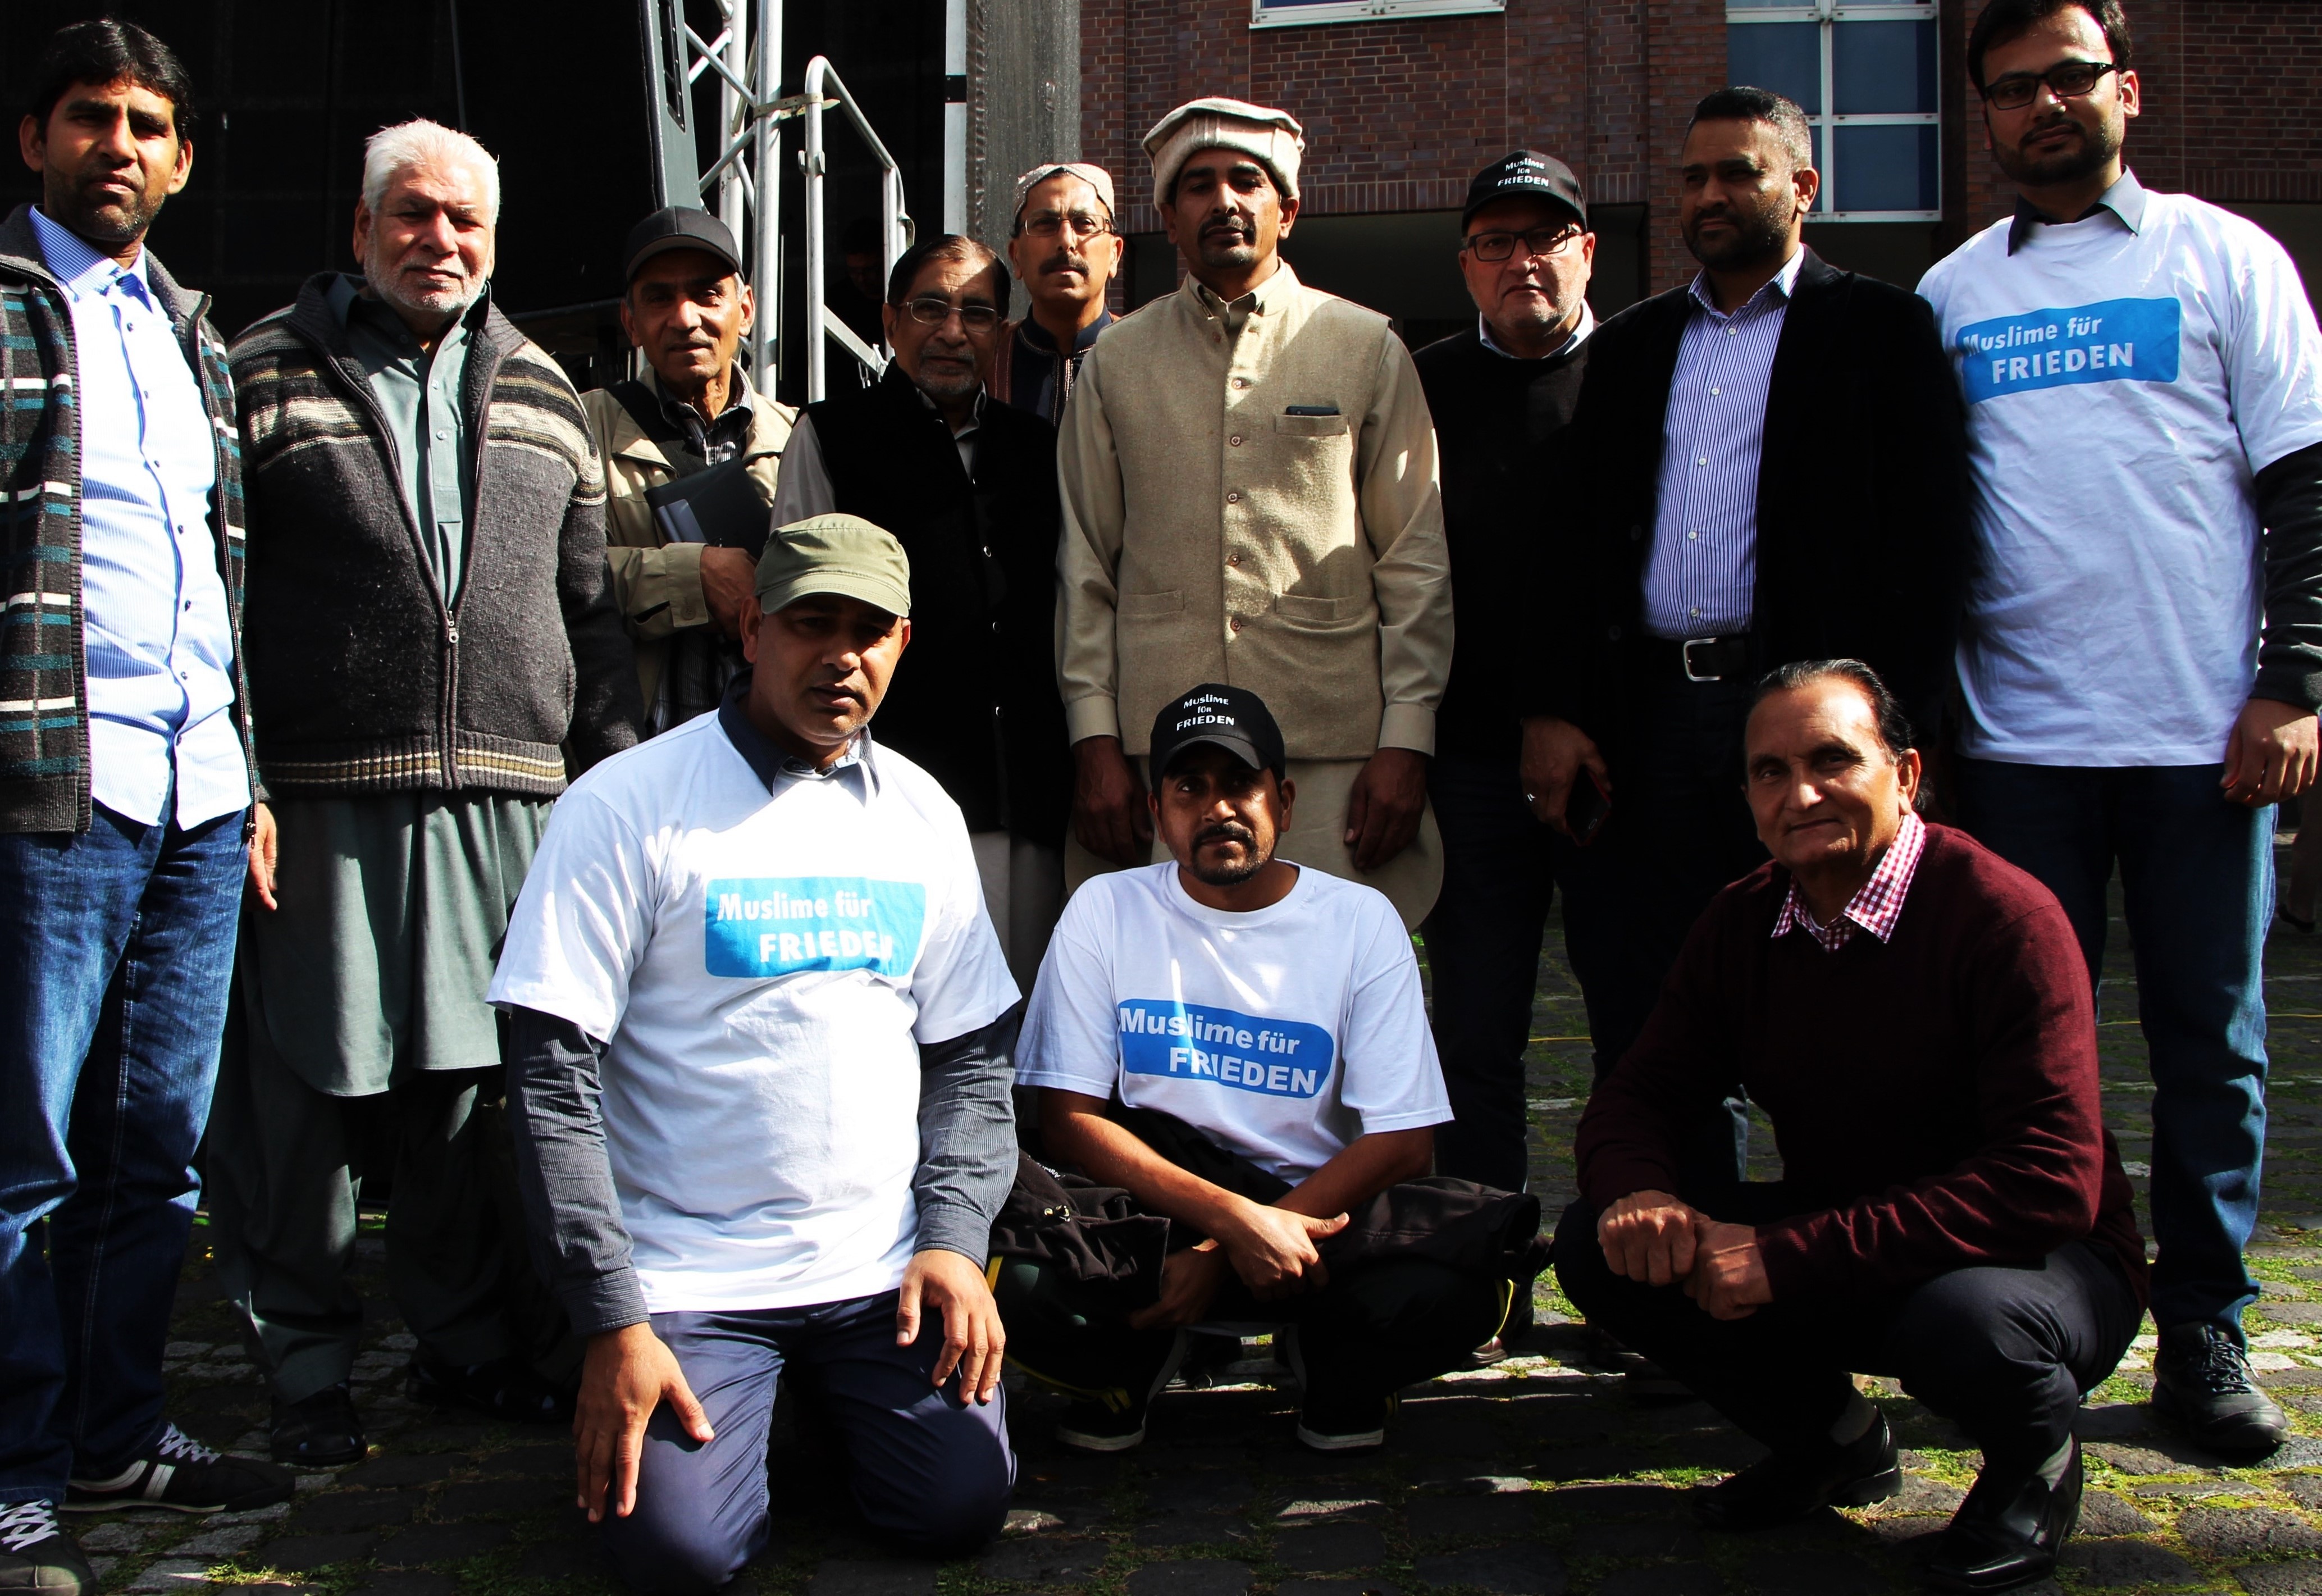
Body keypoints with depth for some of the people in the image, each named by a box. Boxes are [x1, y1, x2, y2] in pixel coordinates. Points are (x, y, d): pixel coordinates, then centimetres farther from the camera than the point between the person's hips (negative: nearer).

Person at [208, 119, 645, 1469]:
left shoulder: (542, 395, 16)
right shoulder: (268, 376, 5)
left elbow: (592, 610, 17)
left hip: (507, 800, 3)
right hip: (321, 800, -3)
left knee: (471, 1080, 10)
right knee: (308, 1088, 3)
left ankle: (468, 1336, 24)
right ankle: (308, 1369, 17)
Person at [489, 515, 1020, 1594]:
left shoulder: (922, 815, 8)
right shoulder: (628, 807, -8)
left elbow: (974, 1057, 12)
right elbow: (552, 1077, -10)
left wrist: (953, 1236, -3)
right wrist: (612, 1322, -13)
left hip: (886, 1270, 4)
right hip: (687, 1281, -3)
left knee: (960, 1506, -10)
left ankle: (823, 1403, 21)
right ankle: (736, 1408, 16)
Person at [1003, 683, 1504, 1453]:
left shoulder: (1361, 920, -1)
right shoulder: (1106, 911, -1)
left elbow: (1404, 1142, -6)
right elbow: (1070, 1119, -6)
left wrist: (1224, 1257, -17)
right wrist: (1234, 1217, -21)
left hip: (1315, 1209, 0)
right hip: (1150, 1210, 0)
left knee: (1456, 1290, -31)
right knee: (1017, 1285, -31)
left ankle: (1336, 1363, 7)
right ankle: (1140, 1355, 6)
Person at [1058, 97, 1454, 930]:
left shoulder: (1368, 350, 9)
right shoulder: (1117, 362, 12)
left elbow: (1418, 564, 6)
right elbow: (1085, 567, 11)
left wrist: (1406, 741, -2)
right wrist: (1094, 742, 3)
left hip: (1336, 754, -1)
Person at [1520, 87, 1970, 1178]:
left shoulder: (1879, 330, 6)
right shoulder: (1631, 344, 19)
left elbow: (1929, 543, -2)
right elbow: (1571, 535, 14)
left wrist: (1894, 720, -12)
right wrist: (1550, 710, 2)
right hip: (1644, 724, 4)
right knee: (1644, 1032, 6)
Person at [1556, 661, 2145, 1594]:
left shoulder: (2002, 914, -21)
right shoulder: (1742, 924, -2)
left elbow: (2052, 1183, -29)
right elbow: (1638, 1096, 2)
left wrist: (1791, 1257, -34)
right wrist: (1636, 1191, -26)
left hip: (2039, 1261, -5)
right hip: (1838, 1246, 5)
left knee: (1965, 1319, -39)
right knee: (1599, 1246, -13)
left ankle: (2036, 1463, 0)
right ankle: (1832, 1438, 12)